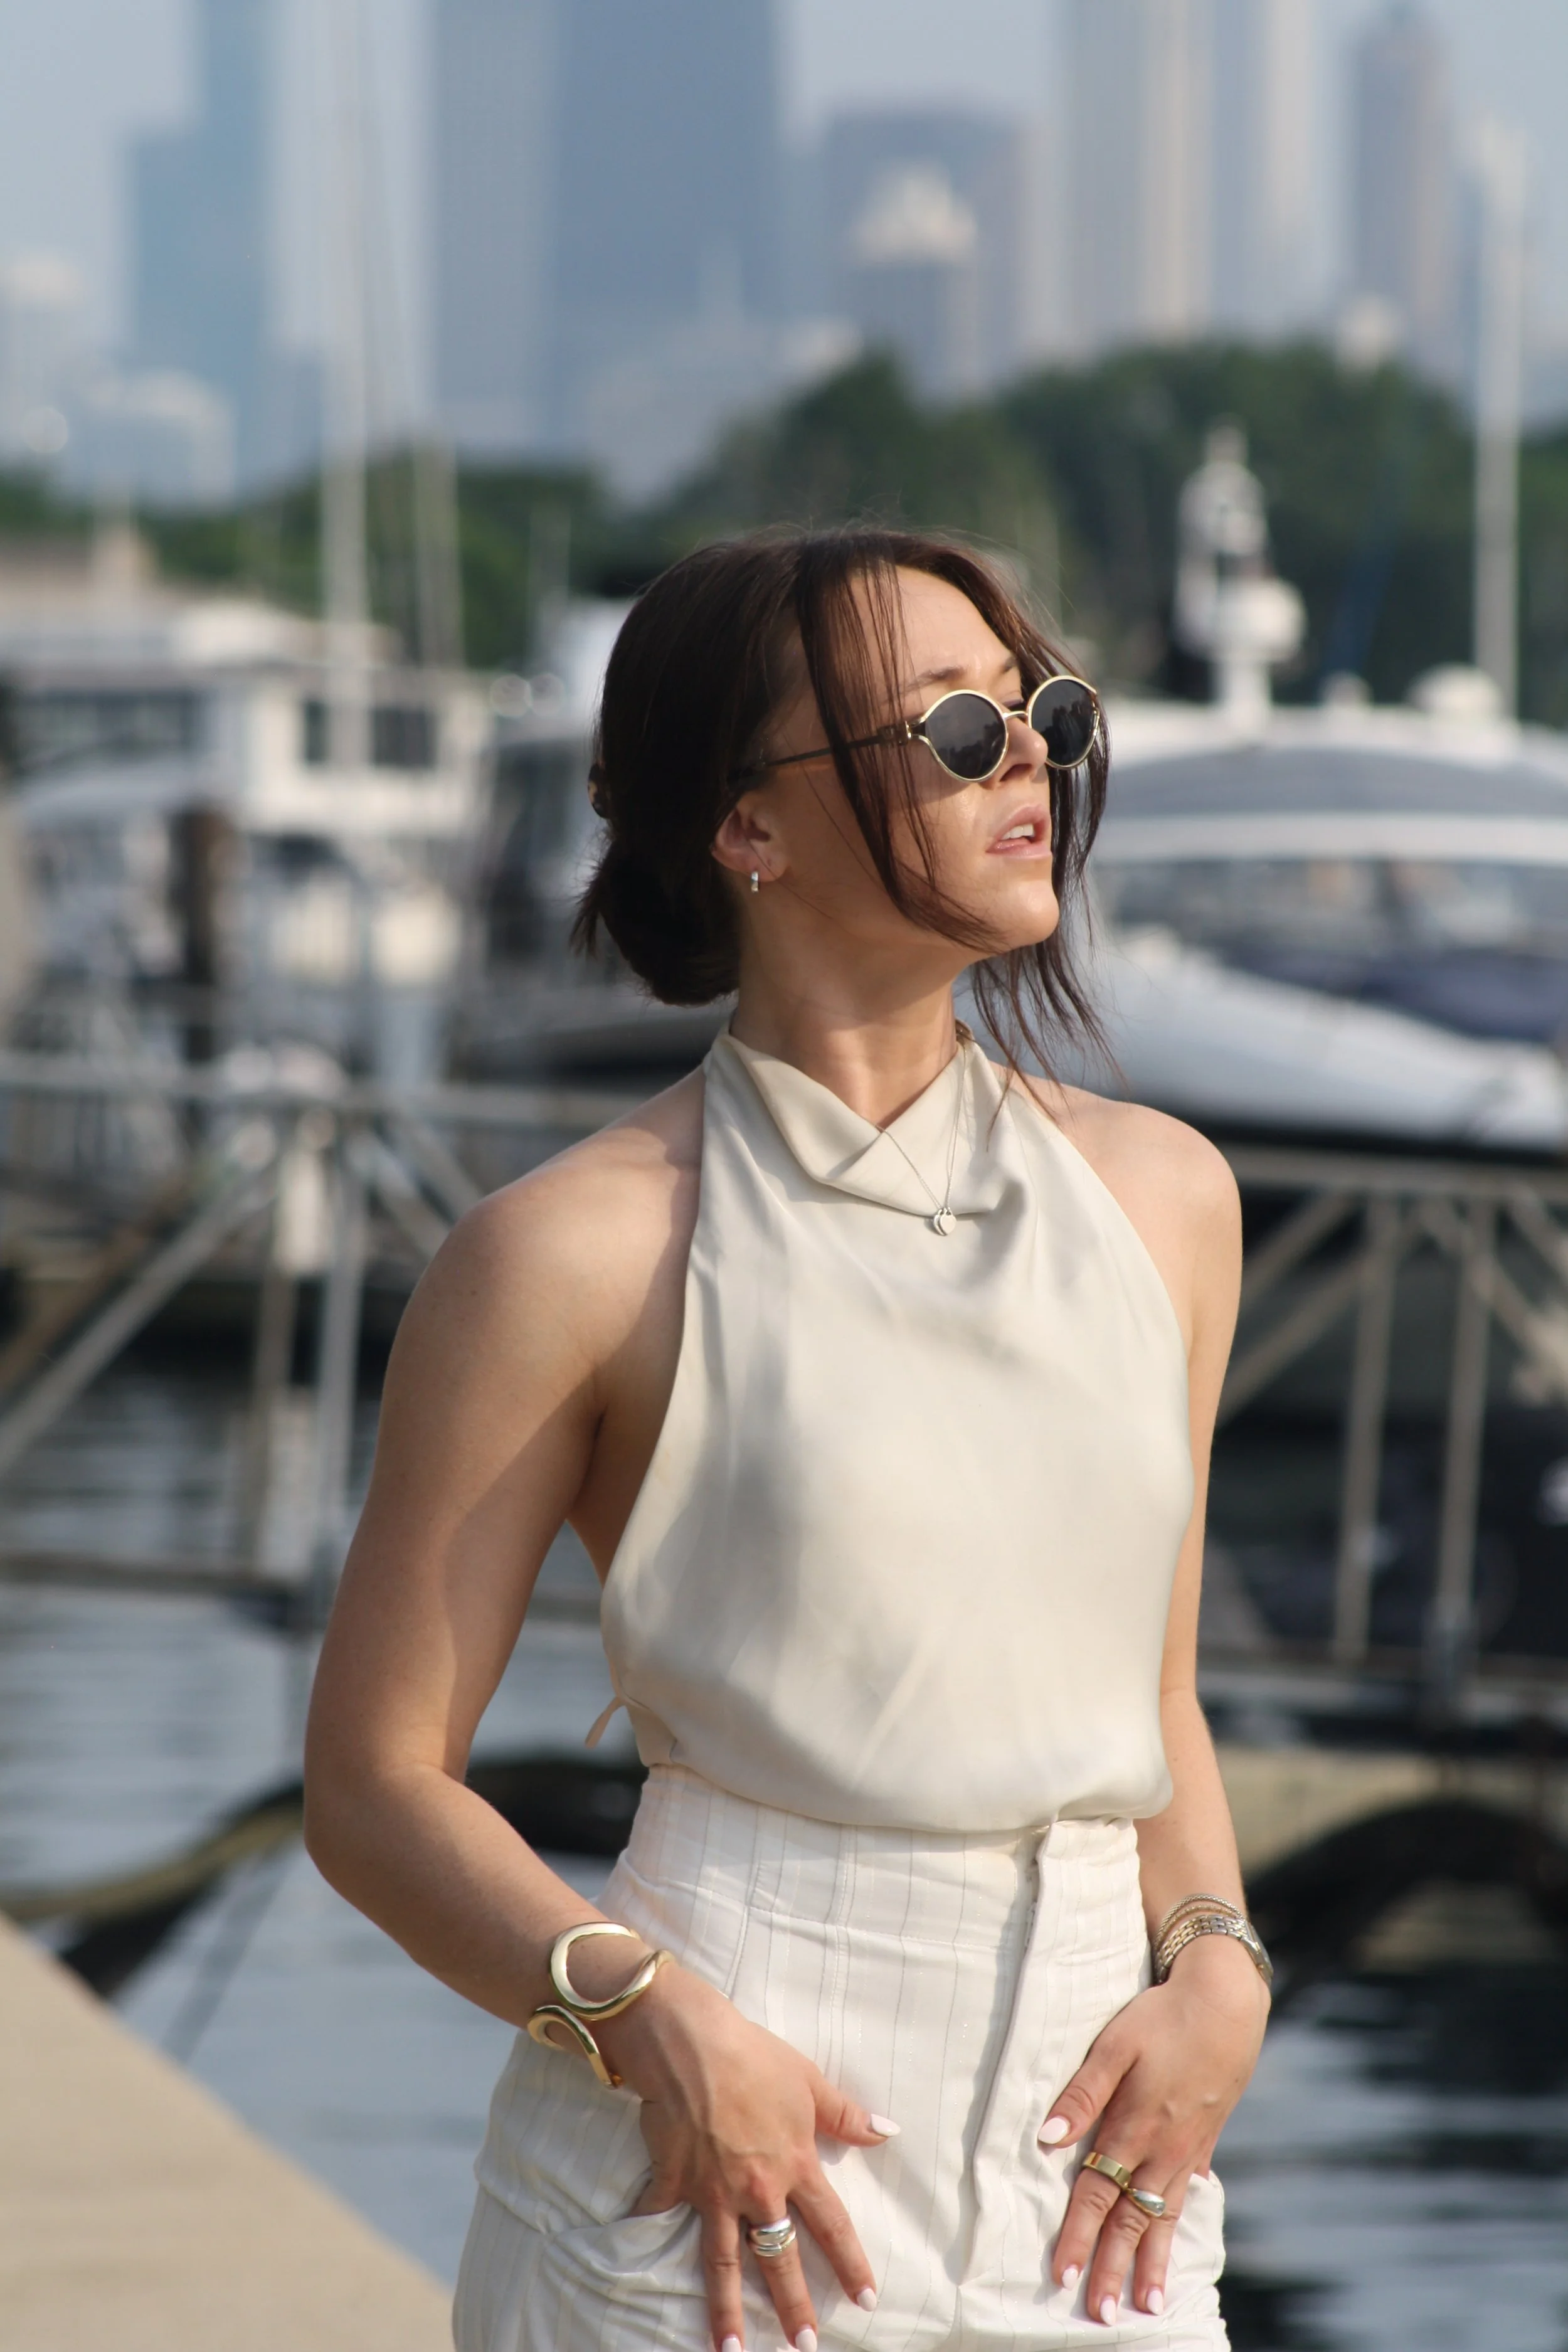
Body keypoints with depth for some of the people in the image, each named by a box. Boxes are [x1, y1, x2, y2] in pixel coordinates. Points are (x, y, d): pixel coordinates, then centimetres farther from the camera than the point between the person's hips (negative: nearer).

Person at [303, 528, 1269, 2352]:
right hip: (712, 2191, -4)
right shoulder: (584, 1251, -5)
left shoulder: (1159, 1196, 10)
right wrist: (651, 2018, -17)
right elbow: (377, 1780, -3)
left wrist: (1216, 1975, 1)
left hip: (1077, 2186, 4)